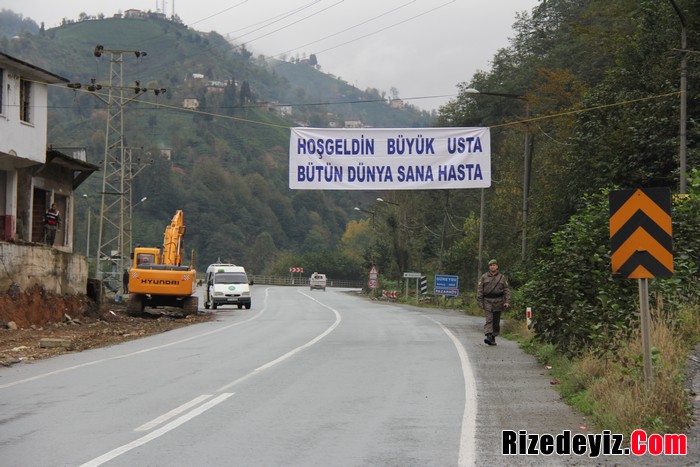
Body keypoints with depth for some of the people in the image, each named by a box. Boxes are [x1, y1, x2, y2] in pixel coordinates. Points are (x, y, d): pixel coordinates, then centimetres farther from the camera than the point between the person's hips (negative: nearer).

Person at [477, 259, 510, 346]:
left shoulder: (502, 278, 11)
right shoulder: (484, 277, 8)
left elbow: (507, 290, 8)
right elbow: (479, 290, 5)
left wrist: (507, 302, -4)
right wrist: (479, 302, -4)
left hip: (498, 301, 2)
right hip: (487, 301, -2)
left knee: (496, 321, 5)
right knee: (489, 319, -14)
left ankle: (493, 337, 14)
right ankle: (489, 336, -25)